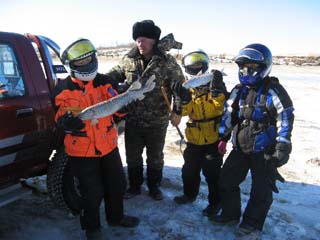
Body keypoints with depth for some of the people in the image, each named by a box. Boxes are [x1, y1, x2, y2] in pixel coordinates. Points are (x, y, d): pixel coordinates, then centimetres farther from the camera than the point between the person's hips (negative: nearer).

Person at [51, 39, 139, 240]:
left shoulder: (103, 82, 1)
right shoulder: (64, 89, -7)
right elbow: (61, 119, -6)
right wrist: (68, 121, -30)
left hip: (108, 145, 4)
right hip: (82, 150, -4)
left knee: (117, 184, 18)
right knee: (93, 193, 5)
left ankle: (116, 217, 44)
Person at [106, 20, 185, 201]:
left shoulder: (167, 62, -10)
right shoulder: (129, 60, -1)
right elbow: (116, 74, 15)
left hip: (157, 122, -2)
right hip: (132, 120, 3)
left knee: (155, 157, 17)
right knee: (133, 156, 17)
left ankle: (154, 186, 39)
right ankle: (134, 186, 39)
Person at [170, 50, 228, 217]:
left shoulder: (215, 85, -7)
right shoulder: (187, 89, 4)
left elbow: (222, 107, -19)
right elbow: (185, 111, -8)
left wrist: (217, 90, -32)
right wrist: (183, 98, -25)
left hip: (213, 138, -4)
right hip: (194, 139, 5)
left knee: (212, 172, 3)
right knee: (189, 169, 18)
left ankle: (215, 201, 24)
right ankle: (189, 194, 41)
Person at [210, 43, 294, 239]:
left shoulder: (273, 91, -12)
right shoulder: (239, 91, 8)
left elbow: (285, 118, -12)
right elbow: (229, 115, 13)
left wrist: (282, 147, -14)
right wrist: (223, 138, 9)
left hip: (264, 151, -6)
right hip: (240, 148, 6)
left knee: (261, 190, 6)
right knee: (227, 180, 12)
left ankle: (252, 224, 24)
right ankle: (230, 213, 32)